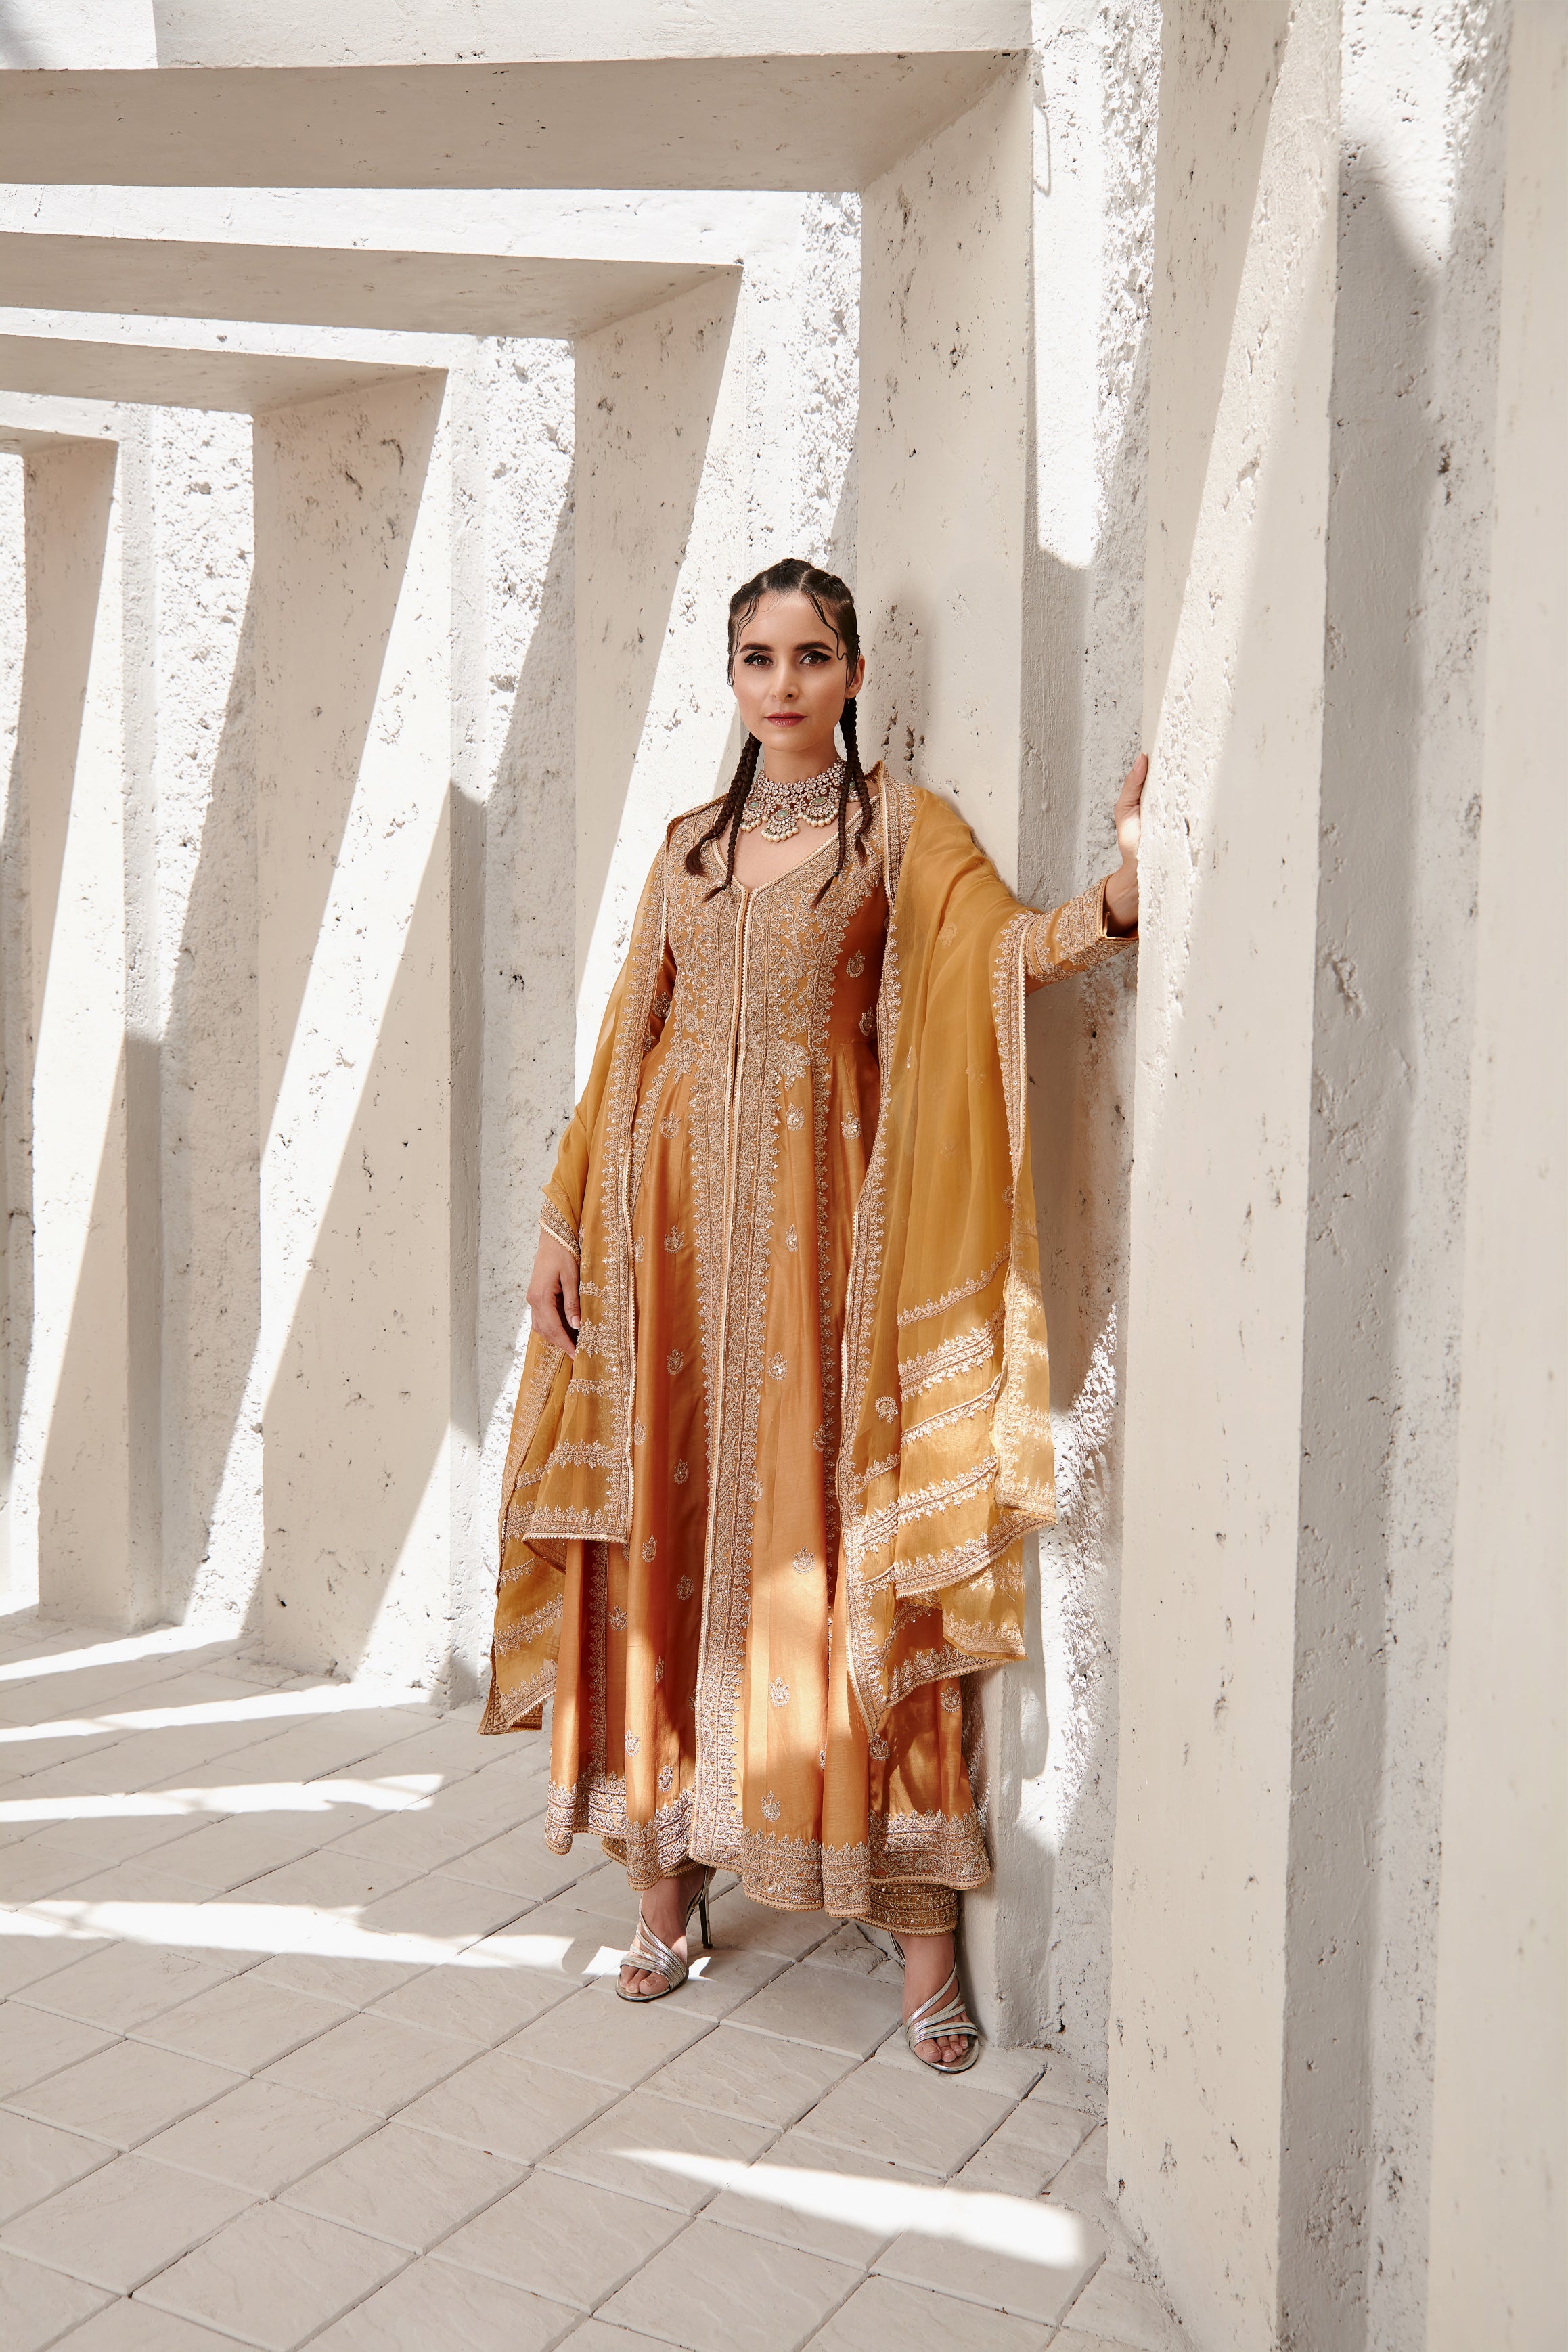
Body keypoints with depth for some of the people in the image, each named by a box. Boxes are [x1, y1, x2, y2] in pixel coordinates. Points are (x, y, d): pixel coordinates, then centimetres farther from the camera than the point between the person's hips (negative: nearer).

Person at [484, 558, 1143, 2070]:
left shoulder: (901, 826, 3)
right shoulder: (687, 846, 16)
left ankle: (922, 1934, 3)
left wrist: (1122, 893, -35)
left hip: (823, 1217, -4)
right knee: (664, 1523, 4)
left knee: (834, 1529, -6)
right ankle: (667, 1886, 18)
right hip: (677, 1211, 4)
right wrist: (565, 1218, 11)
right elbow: (628, 1039, 15)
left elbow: (1007, 947, -15)